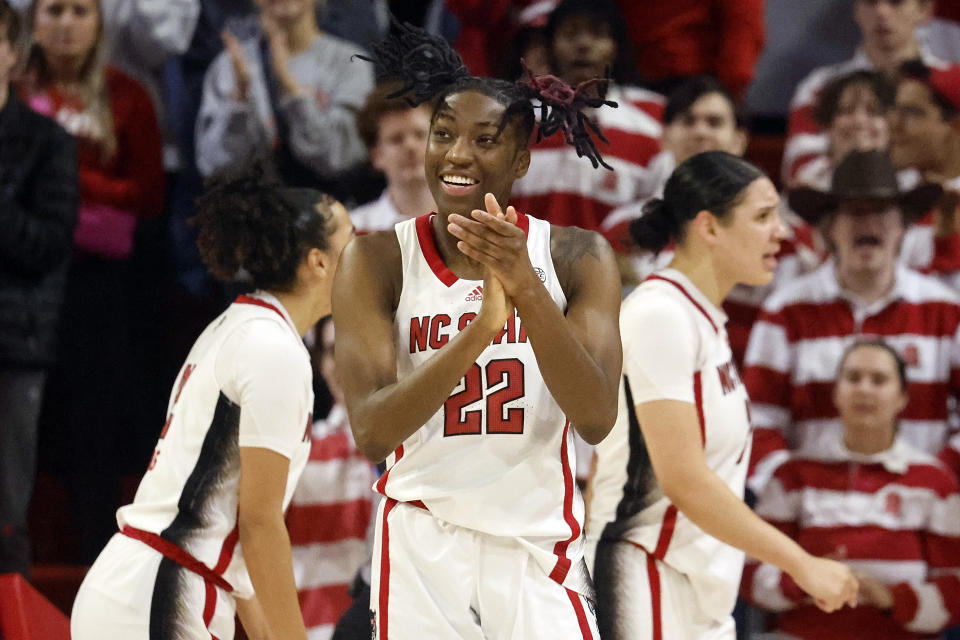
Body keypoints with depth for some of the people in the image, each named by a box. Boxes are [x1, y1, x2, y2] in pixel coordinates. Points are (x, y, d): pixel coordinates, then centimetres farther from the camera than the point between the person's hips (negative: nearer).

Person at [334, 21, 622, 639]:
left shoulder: (578, 258, -1)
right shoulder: (378, 262, -4)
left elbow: (596, 419, -13)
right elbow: (371, 434, -15)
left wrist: (526, 289, -26)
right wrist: (479, 330, -28)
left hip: (540, 550, 1)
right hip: (424, 553, -1)